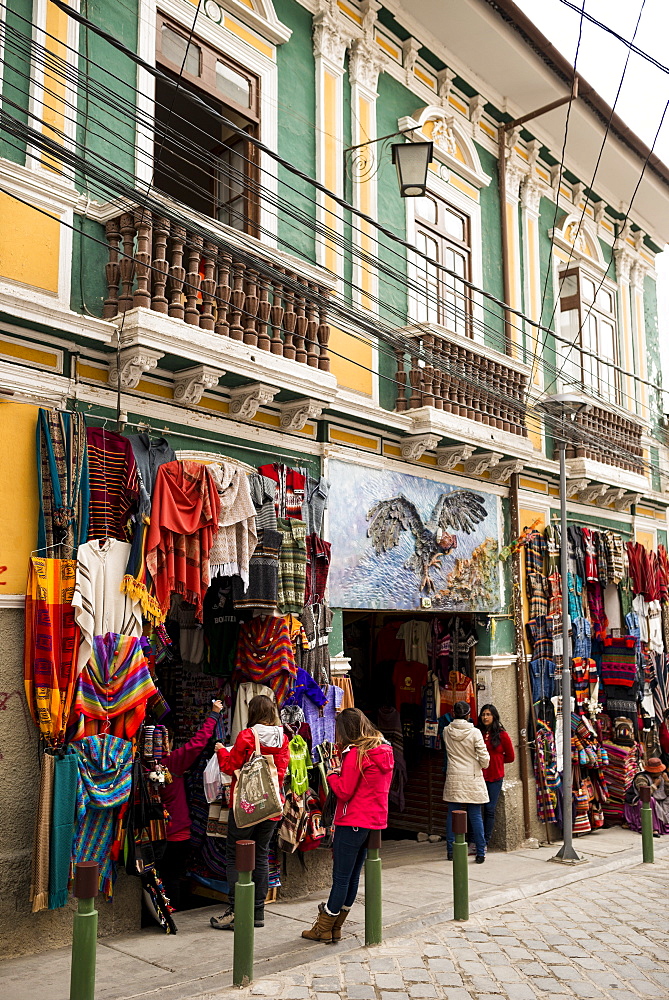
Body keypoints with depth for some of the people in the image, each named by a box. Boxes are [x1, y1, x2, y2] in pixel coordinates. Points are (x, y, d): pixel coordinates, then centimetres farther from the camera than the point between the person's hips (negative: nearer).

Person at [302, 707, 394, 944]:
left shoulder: (355, 754, -16)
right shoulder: (385, 752, 8)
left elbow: (344, 792, -17)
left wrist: (332, 776, 0)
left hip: (353, 823, -8)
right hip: (375, 822, 8)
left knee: (341, 877, 0)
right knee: (353, 877, 13)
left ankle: (323, 929, 10)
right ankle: (335, 928, 22)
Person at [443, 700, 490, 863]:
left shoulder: (447, 732, -1)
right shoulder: (475, 732, -11)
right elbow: (484, 759, -9)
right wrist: (484, 765, 13)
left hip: (453, 778, 2)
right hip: (472, 779, -2)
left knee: (452, 815, 8)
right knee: (475, 816, 3)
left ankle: (451, 851, 13)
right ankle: (480, 853, 7)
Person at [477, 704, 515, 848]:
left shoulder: (502, 735, 1)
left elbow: (510, 757, 10)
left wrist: (494, 760, 7)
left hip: (494, 777, -1)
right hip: (478, 776, 1)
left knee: (490, 809, 1)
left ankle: (485, 842, 10)